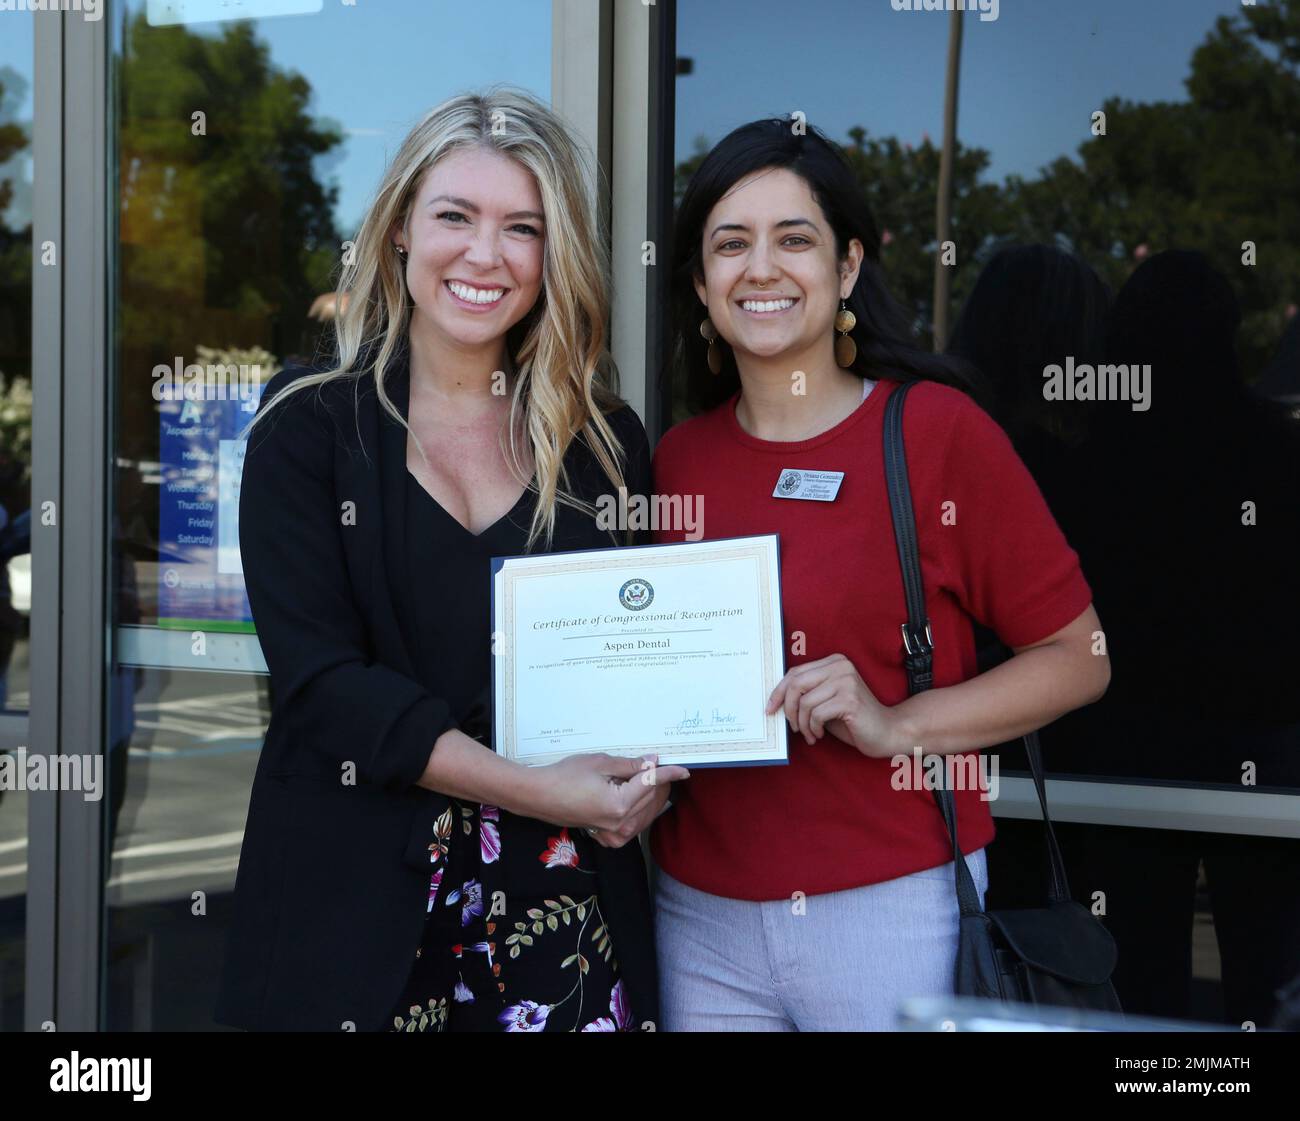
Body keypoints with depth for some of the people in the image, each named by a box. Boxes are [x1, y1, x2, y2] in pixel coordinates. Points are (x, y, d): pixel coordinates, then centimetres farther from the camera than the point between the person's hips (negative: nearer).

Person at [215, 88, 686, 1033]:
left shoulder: (605, 440, 6)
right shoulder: (310, 425, -1)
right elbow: (321, 678, -11)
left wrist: (645, 774, -10)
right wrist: (536, 790, -19)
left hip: (564, 914, 2)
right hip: (356, 906, -2)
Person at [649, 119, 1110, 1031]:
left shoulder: (938, 431, -7)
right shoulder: (678, 459, 5)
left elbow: (1077, 658, -6)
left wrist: (895, 726, -17)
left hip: (892, 910, -3)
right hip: (702, 919, 4)